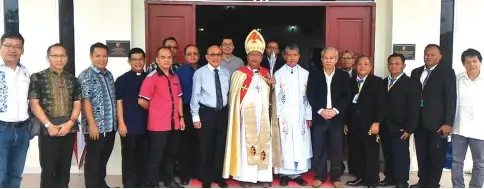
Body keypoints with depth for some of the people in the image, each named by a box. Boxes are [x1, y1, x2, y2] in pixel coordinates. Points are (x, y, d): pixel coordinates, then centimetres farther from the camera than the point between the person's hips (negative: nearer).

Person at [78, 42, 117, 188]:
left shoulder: (109, 74, 12)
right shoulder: (86, 76, -10)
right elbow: (85, 102, -15)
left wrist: (115, 122, 13)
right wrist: (92, 125, -18)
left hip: (110, 126, 7)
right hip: (95, 127, -7)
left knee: (104, 158, 17)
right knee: (93, 160, 3)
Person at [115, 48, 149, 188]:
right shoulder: (122, 80, -1)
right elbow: (118, 102, -3)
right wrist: (121, 123, -9)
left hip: (146, 124, 3)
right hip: (129, 125, -3)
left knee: (144, 155, 11)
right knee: (129, 156, 4)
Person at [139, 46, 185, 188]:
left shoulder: (175, 77, 9)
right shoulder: (152, 77, -11)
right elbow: (142, 101, -13)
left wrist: (181, 117, 11)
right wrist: (155, 110, 2)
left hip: (174, 124, 6)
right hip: (158, 125, -6)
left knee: (171, 154, 18)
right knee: (156, 156, 4)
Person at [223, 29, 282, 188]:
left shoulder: (266, 73, 11)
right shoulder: (239, 73, 0)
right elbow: (235, 97, 3)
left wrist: (271, 85, -1)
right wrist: (238, 112, -3)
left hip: (263, 114, 3)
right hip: (247, 114, -3)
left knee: (264, 143, 4)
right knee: (247, 144, -2)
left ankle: (264, 176, 11)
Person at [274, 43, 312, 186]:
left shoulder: (305, 74, 4)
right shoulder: (278, 74, 0)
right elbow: (276, 96, -1)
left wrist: (309, 116, 0)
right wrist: (277, 116, -7)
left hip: (301, 115, 2)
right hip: (284, 115, -2)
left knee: (301, 144, 4)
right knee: (285, 144, 2)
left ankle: (297, 173, 14)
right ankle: (285, 173, 12)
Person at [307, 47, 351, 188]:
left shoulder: (344, 75, 5)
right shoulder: (314, 75, 5)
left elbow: (346, 97, 0)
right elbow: (310, 96, -1)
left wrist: (335, 110, -13)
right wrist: (321, 111, -13)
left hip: (337, 118, 0)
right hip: (319, 117, 0)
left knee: (337, 149, 6)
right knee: (318, 149, 4)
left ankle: (336, 177, 19)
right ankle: (320, 176, 17)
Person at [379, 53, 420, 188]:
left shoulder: (411, 83, -5)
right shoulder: (383, 82, 12)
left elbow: (414, 108, -10)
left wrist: (409, 128, -15)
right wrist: (378, 123, 4)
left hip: (400, 128, -5)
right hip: (385, 127, 5)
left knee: (401, 154, 1)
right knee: (388, 154, 11)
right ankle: (389, 178, 23)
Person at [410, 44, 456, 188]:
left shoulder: (447, 72, -3)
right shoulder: (416, 72, 11)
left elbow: (451, 99, -9)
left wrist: (448, 123, -16)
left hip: (437, 122, -4)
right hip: (419, 121, 5)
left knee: (436, 156, 5)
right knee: (421, 154, 12)